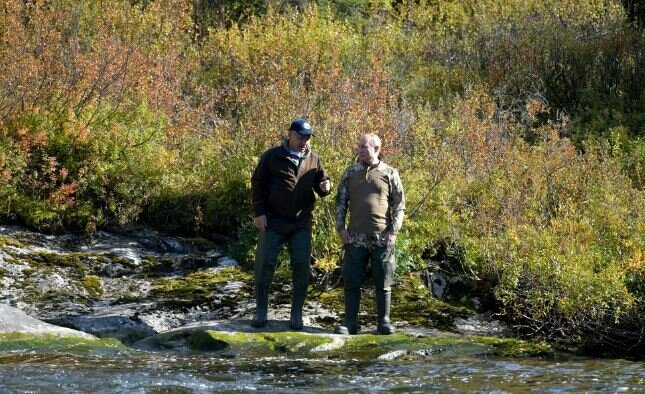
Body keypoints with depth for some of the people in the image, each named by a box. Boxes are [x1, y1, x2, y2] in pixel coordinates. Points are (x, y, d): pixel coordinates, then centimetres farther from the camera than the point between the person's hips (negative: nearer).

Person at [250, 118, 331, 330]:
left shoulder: (314, 160, 6)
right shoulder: (272, 157, -2)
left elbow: (321, 183, 15)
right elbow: (257, 183, 1)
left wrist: (325, 187, -11)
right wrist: (259, 213, -6)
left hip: (301, 224, 2)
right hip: (273, 222, -2)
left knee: (301, 267, 1)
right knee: (265, 265, 0)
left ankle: (296, 314, 11)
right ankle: (261, 311, 11)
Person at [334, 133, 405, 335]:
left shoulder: (390, 174, 3)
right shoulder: (350, 172, 9)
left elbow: (399, 205, 4)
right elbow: (341, 201, 12)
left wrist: (394, 231, -5)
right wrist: (340, 227, 2)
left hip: (382, 238, -2)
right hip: (356, 238, 2)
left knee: (383, 282, 3)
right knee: (352, 281, 1)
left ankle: (384, 322, 10)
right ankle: (350, 322, 5)